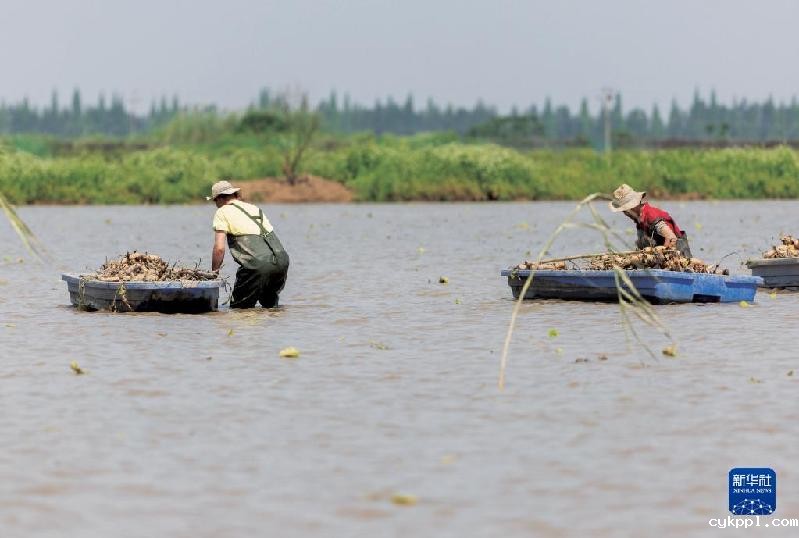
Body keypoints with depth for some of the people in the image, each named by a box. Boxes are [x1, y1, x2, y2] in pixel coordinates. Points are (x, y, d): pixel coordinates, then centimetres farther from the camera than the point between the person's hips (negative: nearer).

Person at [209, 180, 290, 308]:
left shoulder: (222, 212, 7)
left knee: (239, 308, 6)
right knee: (269, 302, 27)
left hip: (258, 264, -7)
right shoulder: (255, 209, 27)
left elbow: (219, 248, -1)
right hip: (282, 261, 7)